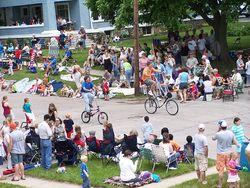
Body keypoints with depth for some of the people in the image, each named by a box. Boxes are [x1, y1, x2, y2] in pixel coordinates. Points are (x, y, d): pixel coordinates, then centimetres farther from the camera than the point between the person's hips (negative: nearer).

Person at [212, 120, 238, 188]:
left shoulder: (218, 134, -19)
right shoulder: (231, 133, -7)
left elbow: (213, 138, 3)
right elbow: (235, 143, 1)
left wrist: (218, 130, 0)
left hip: (221, 154, -3)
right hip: (229, 153, 3)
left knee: (221, 170, 5)